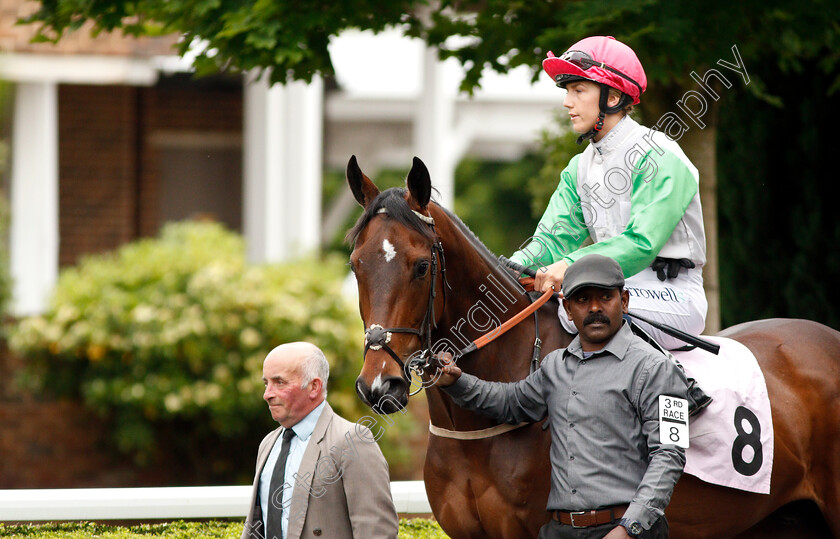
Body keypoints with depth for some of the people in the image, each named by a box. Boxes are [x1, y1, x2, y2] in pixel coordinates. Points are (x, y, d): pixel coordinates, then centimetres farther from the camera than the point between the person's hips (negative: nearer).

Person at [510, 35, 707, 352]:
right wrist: (515, 265, -15)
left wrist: (572, 265, -32)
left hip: (672, 293, -8)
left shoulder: (659, 157, -11)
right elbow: (555, 236, 7)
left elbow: (642, 244, -22)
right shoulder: (579, 168, 15)